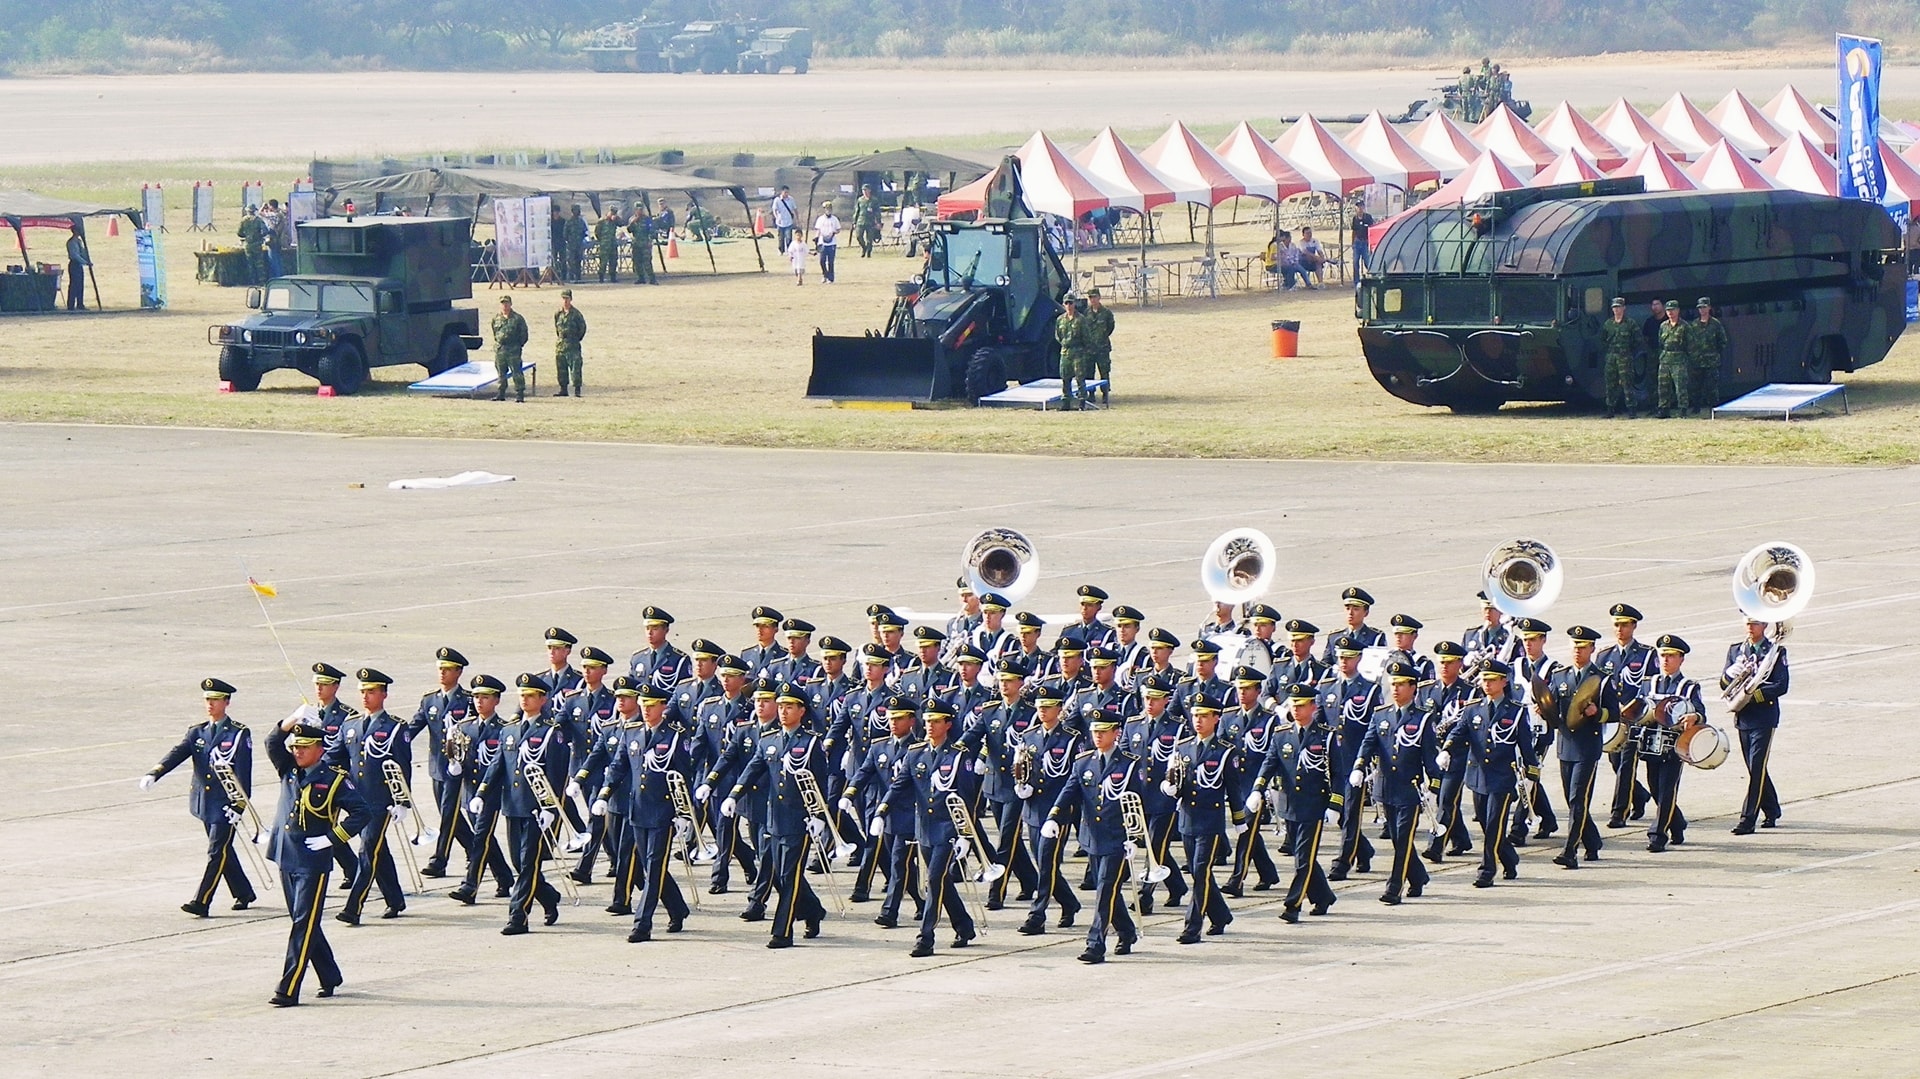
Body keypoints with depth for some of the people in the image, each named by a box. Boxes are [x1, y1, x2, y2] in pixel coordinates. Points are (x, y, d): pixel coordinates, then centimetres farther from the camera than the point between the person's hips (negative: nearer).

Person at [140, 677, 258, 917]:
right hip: (205, 803, 6)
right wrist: (154, 774, -24)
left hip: (226, 804, -6)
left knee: (217, 852, -9)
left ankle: (201, 902, -12)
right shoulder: (197, 732, 9)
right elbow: (178, 754, -6)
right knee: (224, 852, 15)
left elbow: (244, 773, -10)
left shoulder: (239, 733, -6)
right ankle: (243, 893, 30)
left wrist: (239, 806, -17)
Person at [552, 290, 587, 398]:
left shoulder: (576, 313, -5)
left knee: (575, 368, -8)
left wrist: (576, 339, 4)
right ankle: (563, 388, 15)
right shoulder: (557, 314, 8)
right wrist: (558, 339, 13)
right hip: (560, 346, 5)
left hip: (573, 345, -5)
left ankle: (577, 390, -7)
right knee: (561, 368, 7)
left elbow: (582, 328, 1)